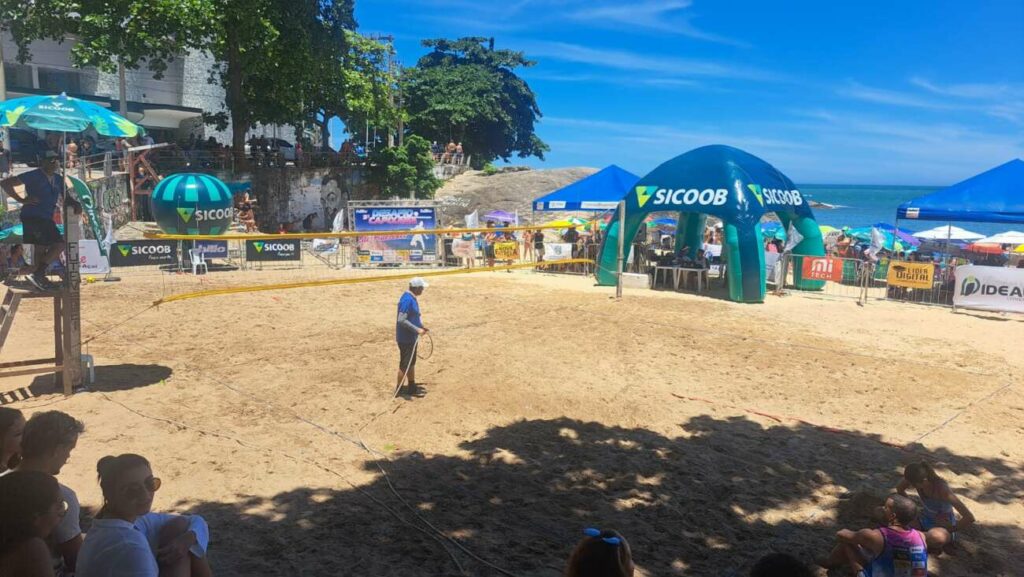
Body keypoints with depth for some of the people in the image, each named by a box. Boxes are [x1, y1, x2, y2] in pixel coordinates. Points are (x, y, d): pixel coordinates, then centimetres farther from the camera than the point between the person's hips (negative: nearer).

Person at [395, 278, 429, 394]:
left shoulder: (413, 298, 9)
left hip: (411, 337, 10)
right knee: (405, 364, -1)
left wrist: (421, 326, 11)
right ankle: (399, 389, 10)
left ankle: (412, 386, 33)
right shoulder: (407, 299, -23)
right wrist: (417, 329, -28)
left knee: (411, 362, 20)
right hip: (405, 338, -10)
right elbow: (402, 320, -28)